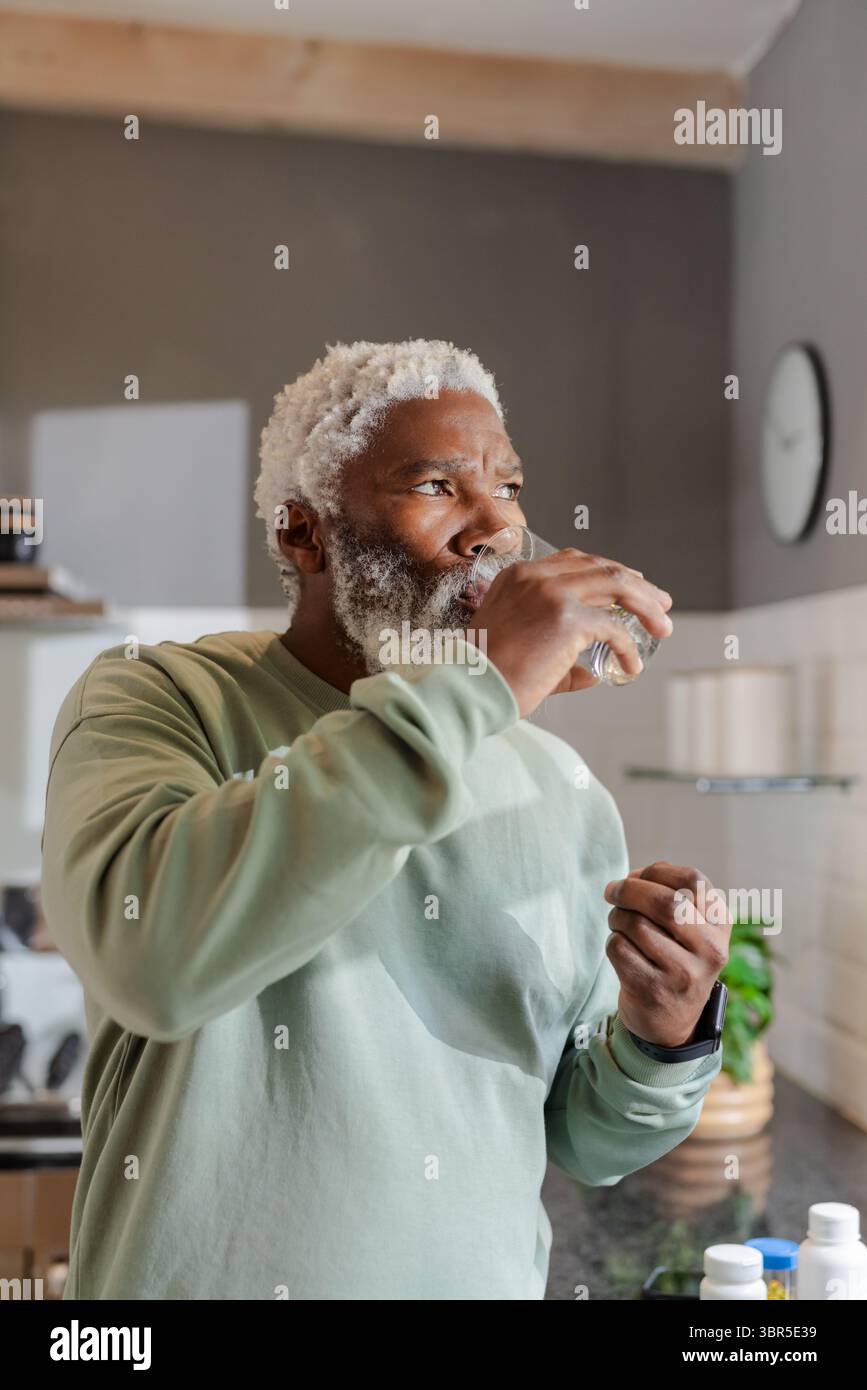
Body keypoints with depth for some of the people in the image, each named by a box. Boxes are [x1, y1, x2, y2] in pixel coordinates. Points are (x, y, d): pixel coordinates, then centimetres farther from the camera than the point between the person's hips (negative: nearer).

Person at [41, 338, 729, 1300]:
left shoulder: (560, 787, -2)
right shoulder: (157, 698, -13)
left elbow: (585, 1143, 4)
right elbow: (149, 950, -34)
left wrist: (657, 1042, -17)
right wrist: (471, 688, -33)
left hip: (484, 1276, 4)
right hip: (201, 1274, -3)